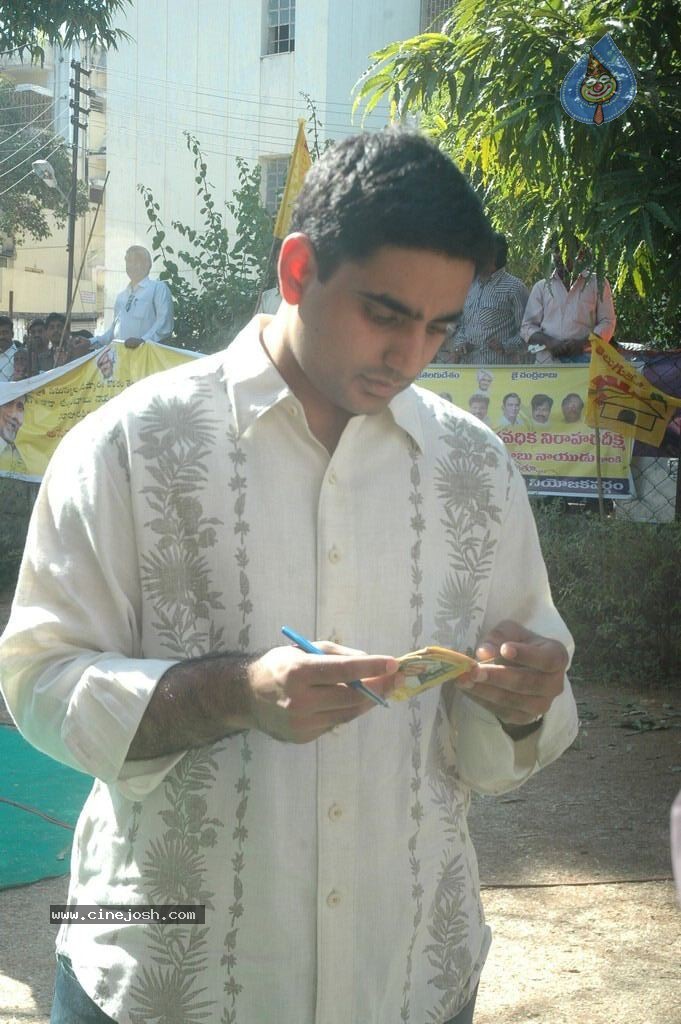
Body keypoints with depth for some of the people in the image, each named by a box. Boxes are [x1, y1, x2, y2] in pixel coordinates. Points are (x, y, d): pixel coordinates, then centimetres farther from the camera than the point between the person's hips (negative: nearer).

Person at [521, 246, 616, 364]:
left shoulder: (597, 283, 11)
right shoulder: (541, 286, 16)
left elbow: (607, 323, 7)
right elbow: (527, 326, 13)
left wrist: (582, 343, -12)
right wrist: (549, 342, -8)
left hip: (583, 360, -1)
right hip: (547, 361, 2)